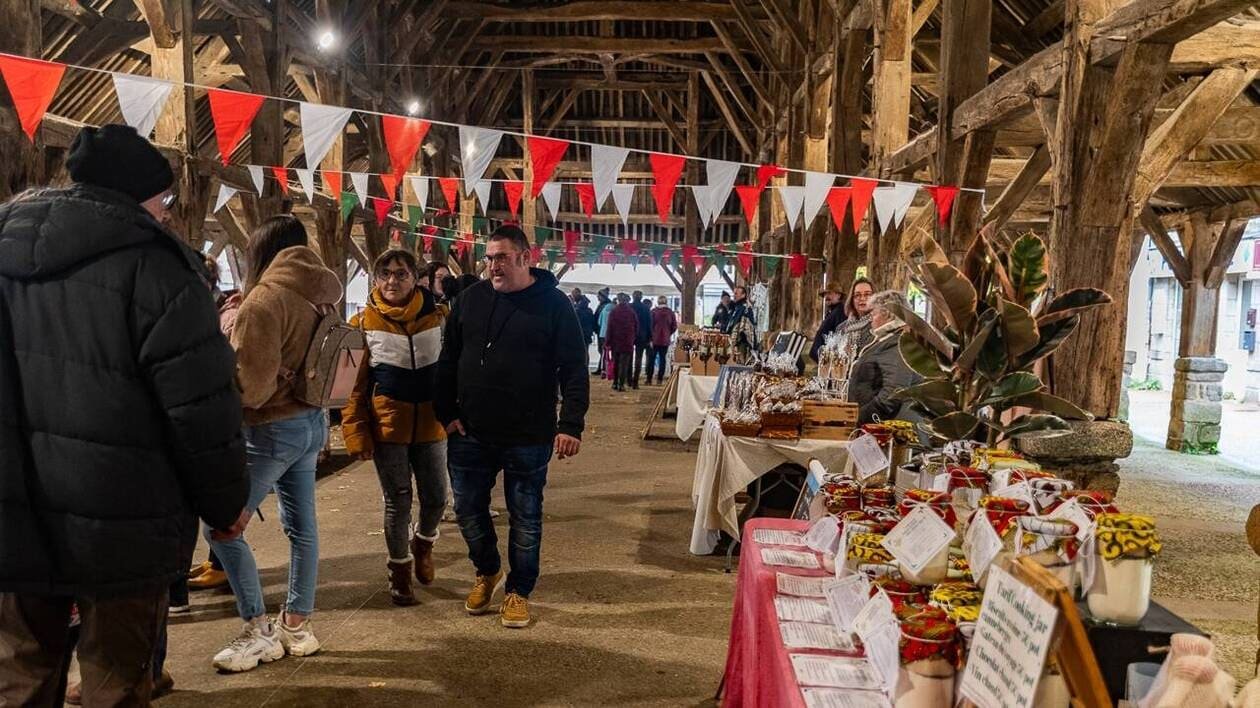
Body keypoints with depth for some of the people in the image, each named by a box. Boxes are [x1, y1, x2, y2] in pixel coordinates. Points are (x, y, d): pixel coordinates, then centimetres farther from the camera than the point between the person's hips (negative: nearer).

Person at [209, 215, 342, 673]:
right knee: (301, 526, 14)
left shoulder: (265, 299, -18)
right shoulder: (320, 295, 5)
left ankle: (258, 632, 6)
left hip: (272, 429, -8)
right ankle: (297, 625, 24)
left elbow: (252, 386, -19)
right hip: (310, 421, 9)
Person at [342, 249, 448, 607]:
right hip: (387, 425, -1)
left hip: (430, 423, 2)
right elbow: (354, 383, -3)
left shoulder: (439, 316, 0)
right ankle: (400, 570, 26)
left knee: (436, 498, 8)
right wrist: (357, 433, -7)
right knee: (397, 503, 6)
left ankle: (423, 542, 40)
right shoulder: (363, 323, -3)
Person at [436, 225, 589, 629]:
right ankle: (487, 572, 38)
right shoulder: (471, 299, 5)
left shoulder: (552, 304, -6)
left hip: (528, 438, -3)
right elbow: (448, 360, 9)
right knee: (468, 510, 13)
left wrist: (571, 424, -14)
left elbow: (574, 369, -7)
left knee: (525, 518, 8)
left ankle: (518, 591, 26)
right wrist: (446, 413, 1)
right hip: (470, 433, 4)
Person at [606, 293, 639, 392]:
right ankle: (621, 384, -6)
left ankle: (615, 383, 13)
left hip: (615, 341, 1)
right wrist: (634, 340, 13)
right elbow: (636, 327, 3)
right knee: (624, 363, 0)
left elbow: (609, 327, -3)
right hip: (628, 342, -1)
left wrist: (608, 342, 0)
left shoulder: (614, 311, -4)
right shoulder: (632, 312, -2)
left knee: (615, 363, 12)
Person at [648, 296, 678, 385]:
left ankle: (649, 379, 4)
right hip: (665, 339, 2)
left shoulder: (654, 311, -5)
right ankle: (660, 379, 6)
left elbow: (650, 325, -5)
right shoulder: (670, 312, 1)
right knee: (662, 358, 8)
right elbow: (674, 326, 3)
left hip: (655, 339, -2)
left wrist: (650, 338, 3)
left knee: (652, 359, 5)